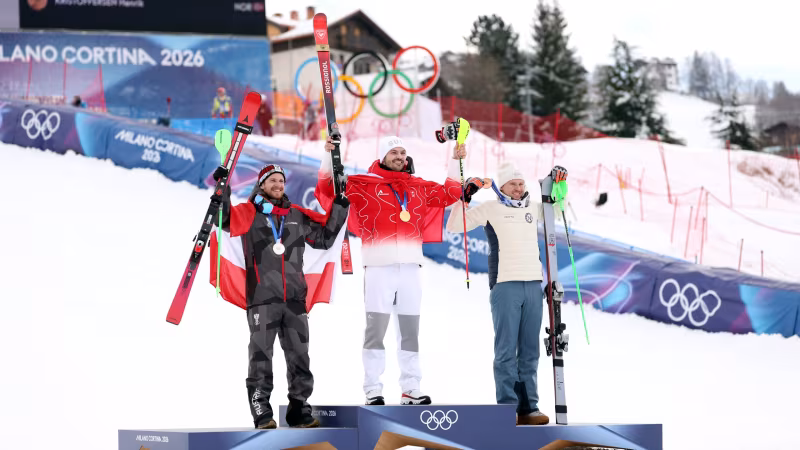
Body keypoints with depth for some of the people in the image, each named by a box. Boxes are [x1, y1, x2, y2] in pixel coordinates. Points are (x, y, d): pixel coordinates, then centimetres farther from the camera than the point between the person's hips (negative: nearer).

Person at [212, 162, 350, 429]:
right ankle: (262, 413, -3)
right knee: (261, 357, -5)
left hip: (295, 297, 4)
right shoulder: (250, 212, 6)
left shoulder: (297, 216, 17)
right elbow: (226, 220, -10)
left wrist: (339, 207, 15)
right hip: (262, 298, -4)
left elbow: (324, 237, 22)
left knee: (299, 357, 5)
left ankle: (299, 411, 12)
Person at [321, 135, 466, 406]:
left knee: (410, 331, 7)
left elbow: (450, 194, 29)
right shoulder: (365, 184, 4)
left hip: (410, 267, 4)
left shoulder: (419, 187, 17)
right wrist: (330, 156, -11)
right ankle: (373, 390, -3)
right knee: (376, 328, -5)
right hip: (379, 267, -4)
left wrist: (455, 162, 24)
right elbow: (331, 186, -1)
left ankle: (411, 389, 13)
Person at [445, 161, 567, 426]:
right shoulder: (490, 209, 2)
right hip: (505, 284, -5)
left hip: (533, 285, 5)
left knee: (530, 351, 6)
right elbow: (453, 227, -1)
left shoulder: (532, 207, 15)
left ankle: (528, 407, 9)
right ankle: (507, 408, -5)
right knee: (506, 350, -6)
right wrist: (465, 197, -10)